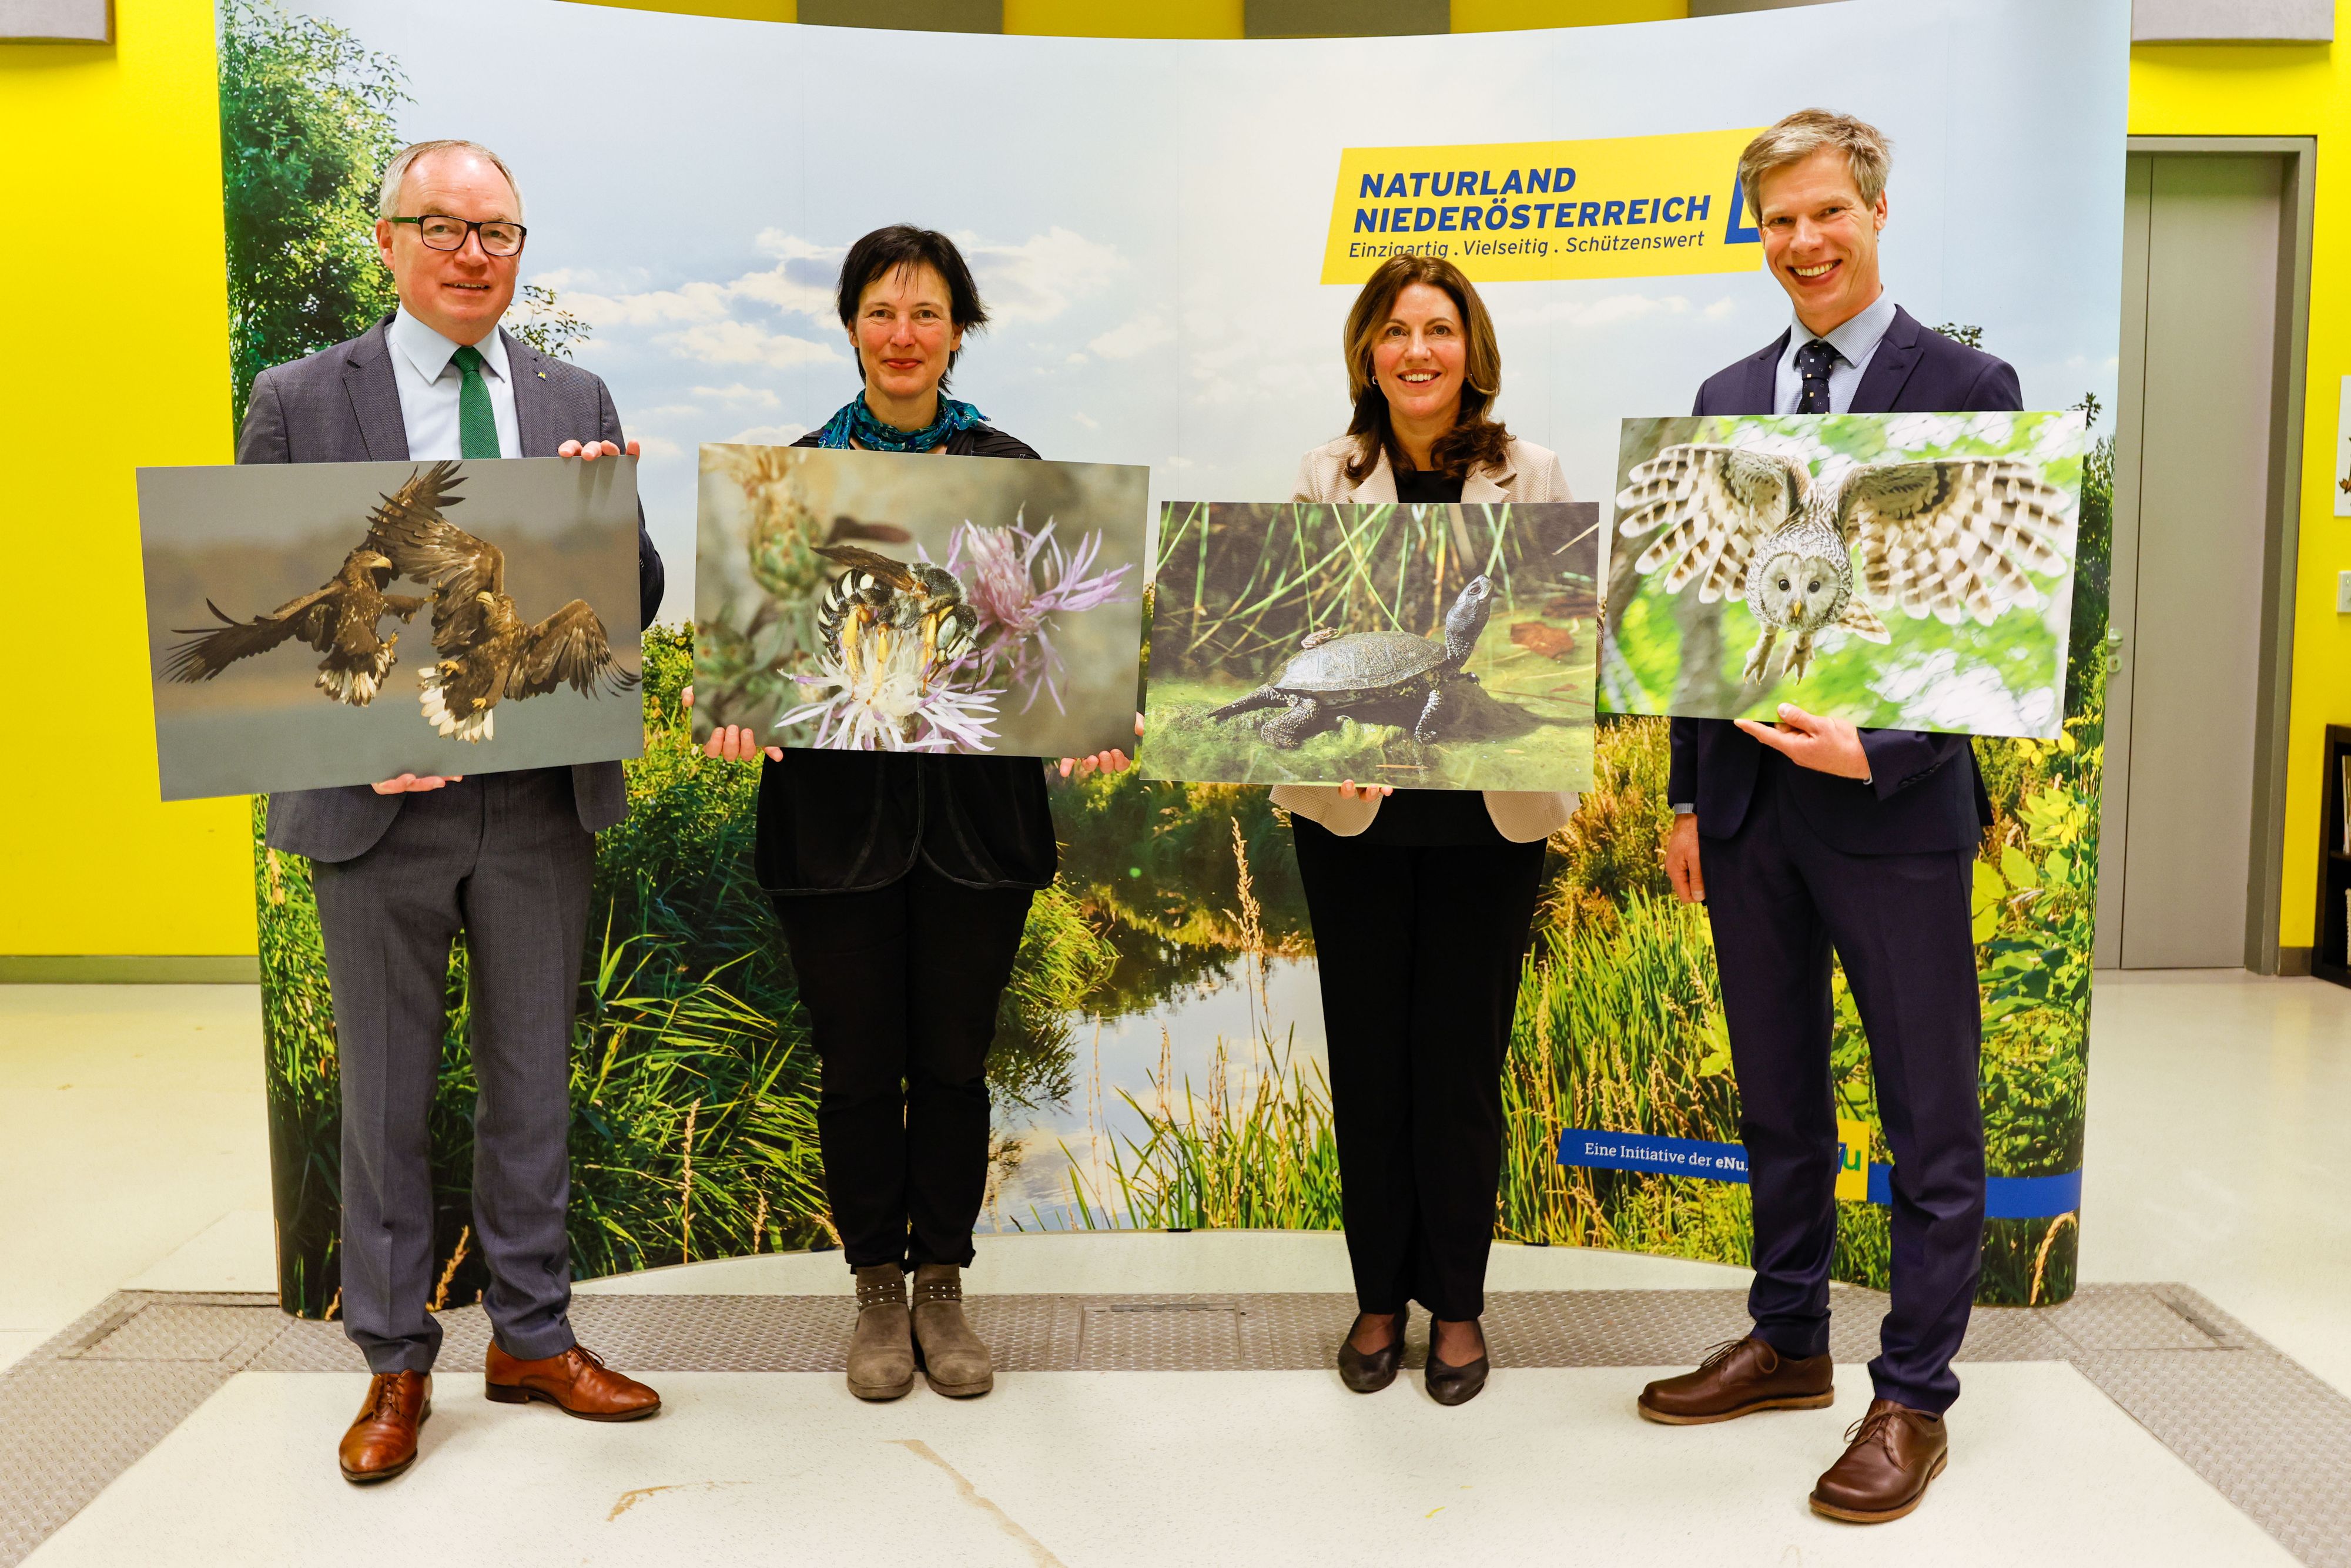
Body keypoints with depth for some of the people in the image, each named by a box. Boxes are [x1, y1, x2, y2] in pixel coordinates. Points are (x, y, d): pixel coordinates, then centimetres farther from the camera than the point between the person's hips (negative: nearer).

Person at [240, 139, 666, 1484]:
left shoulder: (577, 402, 6)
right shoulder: (299, 401, 0)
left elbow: (637, 605, 4)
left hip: (543, 801, 2)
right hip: (378, 803, -2)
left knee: (534, 1079, 14)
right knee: (387, 1092, 10)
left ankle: (534, 1337, 30)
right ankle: (397, 1364, 27)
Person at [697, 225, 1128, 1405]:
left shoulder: (1012, 474, 5)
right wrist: (734, 712, -19)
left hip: (976, 815, 0)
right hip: (837, 815, 0)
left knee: (953, 1063, 10)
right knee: (858, 1069, 8)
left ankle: (941, 1287, 28)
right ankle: (877, 1290, 27)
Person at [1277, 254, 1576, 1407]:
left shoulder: (1530, 478, 4)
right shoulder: (1325, 480, 4)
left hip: (1490, 810, 0)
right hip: (1354, 813, 1)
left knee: (1463, 1062, 6)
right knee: (1367, 1058, 9)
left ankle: (1456, 1303, 24)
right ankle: (1380, 1296, 26)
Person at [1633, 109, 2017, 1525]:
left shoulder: (1967, 388, -5)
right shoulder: (1728, 398, 11)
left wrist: (1877, 750, -21)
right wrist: (1691, 794, 11)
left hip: (1897, 808, -5)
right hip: (1751, 806, 5)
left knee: (1930, 1116, 6)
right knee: (1779, 1100, 17)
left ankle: (1914, 1399, 20)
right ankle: (1790, 1342, 33)